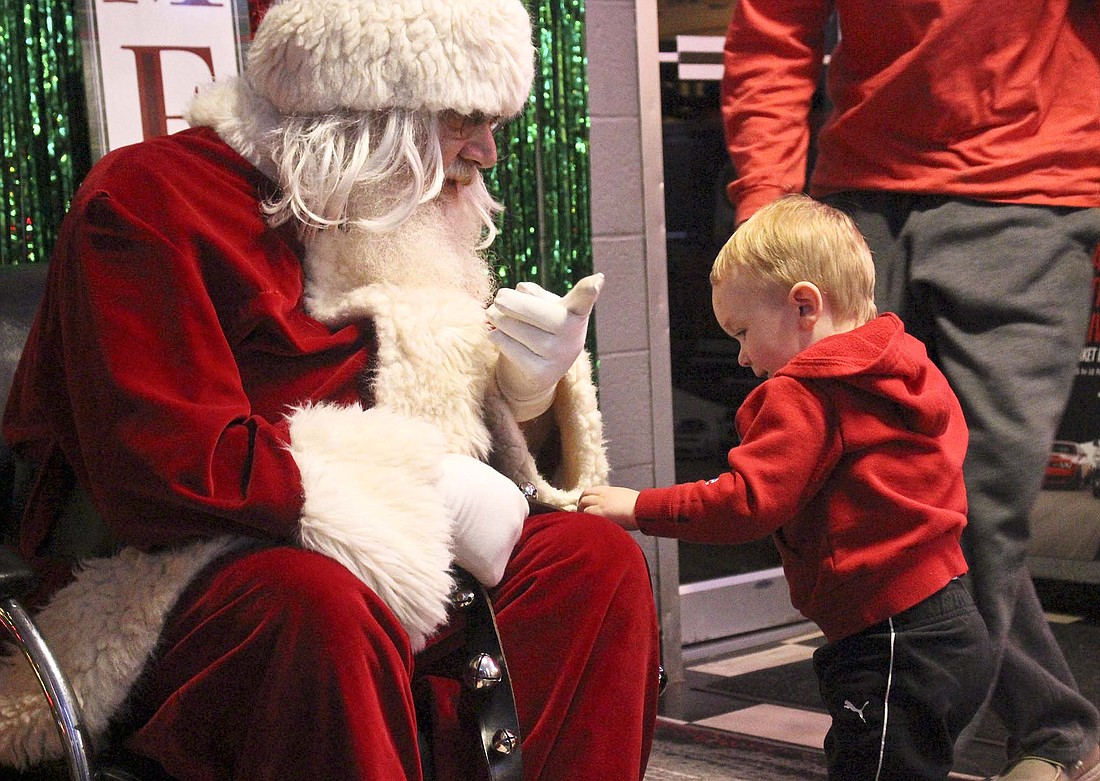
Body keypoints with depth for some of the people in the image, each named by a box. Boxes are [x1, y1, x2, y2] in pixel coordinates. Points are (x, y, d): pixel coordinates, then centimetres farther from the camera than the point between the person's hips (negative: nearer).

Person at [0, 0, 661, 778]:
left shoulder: (405, 230, 14)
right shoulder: (151, 199, -10)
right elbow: (164, 469, -24)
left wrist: (527, 389, -7)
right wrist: (433, 494, -20)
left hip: (375, 570, 7)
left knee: (598, 559, -8)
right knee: (325, 607, -37)